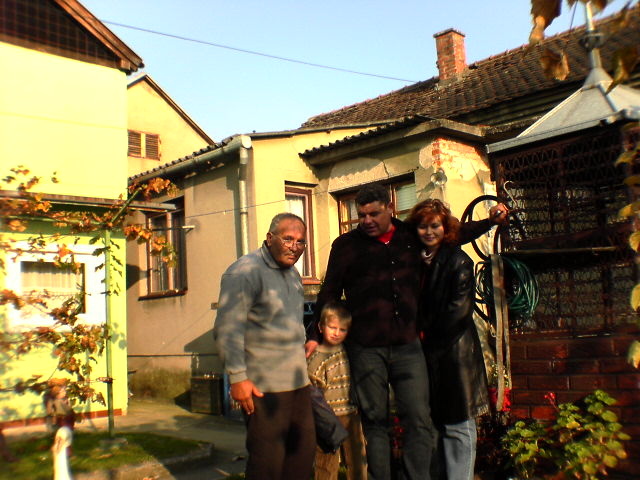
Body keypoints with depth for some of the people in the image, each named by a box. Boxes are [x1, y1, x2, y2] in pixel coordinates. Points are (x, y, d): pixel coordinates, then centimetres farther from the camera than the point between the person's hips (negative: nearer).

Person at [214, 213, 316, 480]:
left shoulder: (293, 274, 15)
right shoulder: (245, 272, -12)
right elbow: (228, 329, -18)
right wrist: (237, 377, -21)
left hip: (298, 382, 9)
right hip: (263, 387, -8)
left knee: (304, 453, 13)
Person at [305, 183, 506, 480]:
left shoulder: (411, 237, 9)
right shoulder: (346, 244, 3)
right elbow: (329, 293, 7)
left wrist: (490, 221, 21)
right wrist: (315, 336, 5)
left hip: (407, 346, 2)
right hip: (365, 349, -2)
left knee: (419, 422, -2)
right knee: (375, 423, 7)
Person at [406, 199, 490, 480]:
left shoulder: (458, 261, -5)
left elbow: (459, 309, -11)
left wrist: (428, 335, -7)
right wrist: (417, 335, 0)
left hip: (455, 350, -5)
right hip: (424, 351, 5)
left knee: (457, 427, 1)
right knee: (430, 423, 12)